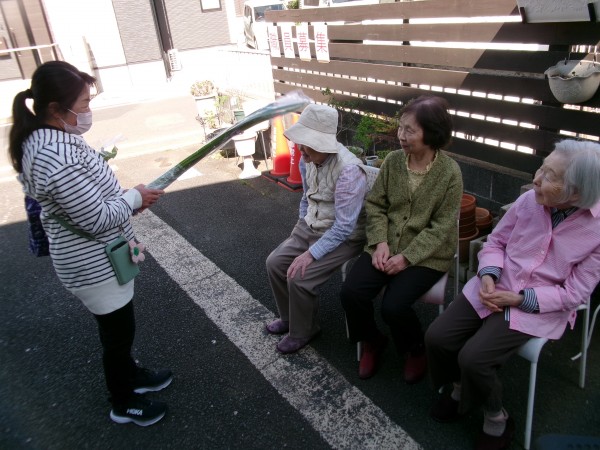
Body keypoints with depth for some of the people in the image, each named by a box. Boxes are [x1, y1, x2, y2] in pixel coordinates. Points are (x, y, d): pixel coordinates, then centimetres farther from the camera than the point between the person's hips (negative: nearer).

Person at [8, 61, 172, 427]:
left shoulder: (46, 138, 1)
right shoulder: (57, 157, -32)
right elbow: (97, 219, -28)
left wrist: (125, 199, 1)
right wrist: (135, 197, -13)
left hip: (94, 258, 9)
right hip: (95, 265, -9)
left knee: (117, 327, 26)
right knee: (119, 330, 11)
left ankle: (131, 375, 48)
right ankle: (124, 403, 34)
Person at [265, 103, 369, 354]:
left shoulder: (348, 171, -30)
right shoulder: (308, 157, -6)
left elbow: (344, 227, -28)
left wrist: (311, 253, -27)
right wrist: (301, 226, 13)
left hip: (343, 236, -8)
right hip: (311, 226, 8)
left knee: (299, 278, -20)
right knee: (275, 263, 0)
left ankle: (302, 332, 10)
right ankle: (290, 317, 25)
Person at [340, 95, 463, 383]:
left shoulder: (449, 172, -13)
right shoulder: (392, 161, -2)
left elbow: (441, 227, -13)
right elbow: (375, 205, 3)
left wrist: (406, 257, -18)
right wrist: (381, 243, -12)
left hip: (426, 254, -4)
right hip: (387, 246, 4)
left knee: (393, 305, -23)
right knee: (351, 292, -16)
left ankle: (416, 350, 12)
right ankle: (372, 342, 15)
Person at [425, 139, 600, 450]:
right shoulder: (529, 200, -9)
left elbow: (573, 293, -12)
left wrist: (520, 299, -19)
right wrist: (488, 278, -14)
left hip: (539, 307, -4)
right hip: (495, 288, 4)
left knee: (473, 357, -21)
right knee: (437, 338, -9)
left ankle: (496, 419, 11)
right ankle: (459, 389, 23)